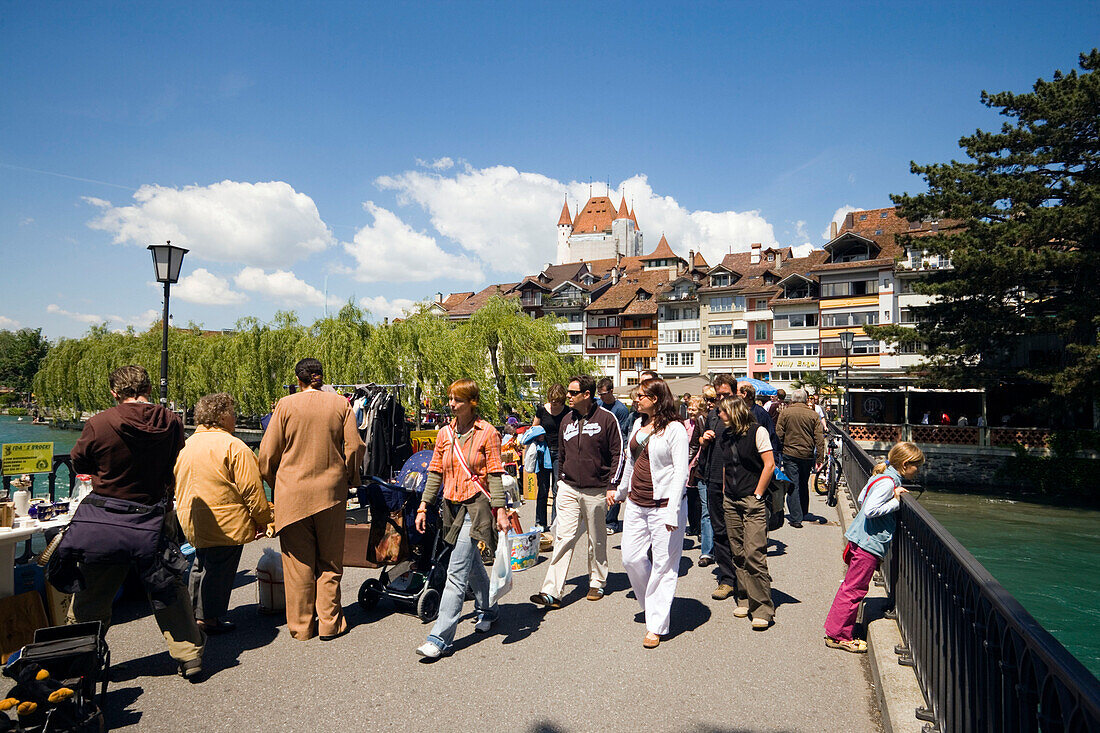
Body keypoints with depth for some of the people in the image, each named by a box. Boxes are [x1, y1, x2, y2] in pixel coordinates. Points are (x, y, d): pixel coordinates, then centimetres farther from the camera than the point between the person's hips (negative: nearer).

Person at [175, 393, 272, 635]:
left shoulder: (187, 445, 10)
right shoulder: (232, 446, -15)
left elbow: (177, 485, 19)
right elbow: (251, 488, -16)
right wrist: (262, 519, -8)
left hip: (191, 519, 9)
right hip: (224, 522, -8)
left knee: (202, 565, 22)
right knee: (220, 569, 2)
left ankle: (194, 613, 31)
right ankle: (209, 618, 8)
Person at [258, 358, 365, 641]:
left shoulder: (285, 405, -3)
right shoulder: (340, 404, 0)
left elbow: (267, 453, -2)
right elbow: (355, 447, -2)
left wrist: (274, 483, 14)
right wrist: (348, 478, 13)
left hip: (292, 493, -1)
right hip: (332, 491, 1)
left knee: (298, 562, 8)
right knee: (330, 561, 12)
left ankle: (301, 625, 16)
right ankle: (329, 623, 15)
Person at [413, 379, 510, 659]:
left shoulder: (487, 433, -6)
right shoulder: (445, 434, 8)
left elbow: (495, 475, -8)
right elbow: (435, 473, 12)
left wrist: (500, 510, -13)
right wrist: (423, 506, 9)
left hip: (475, 506, -6)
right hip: (452, 505, 6)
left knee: (456, 573, -9)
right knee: (472, 564, 20)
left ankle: (440, 638, -7)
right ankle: (487, 612, 41)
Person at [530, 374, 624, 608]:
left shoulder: (606, 418, -5)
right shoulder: (567, 420, 9)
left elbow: (618, 454, -4)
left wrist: (612, 486, -7)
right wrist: (560, 479, 17)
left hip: (596, 490, -3)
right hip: (568, 488, 3)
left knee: (597, 540, 11)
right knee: (563, 538, -4)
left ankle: (597, 582, 29)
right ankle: (552, 592, -6)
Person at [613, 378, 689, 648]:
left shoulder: (674, 429, -11)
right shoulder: (638, 424, 11)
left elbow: (681, 472, -14)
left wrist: (672, 512, -19)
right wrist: (620, 491, 31)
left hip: (663, 505, -7)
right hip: (636, 504, 7)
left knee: (663, 565, 1)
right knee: (631, 558, 8)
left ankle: (656, 626, 11)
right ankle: (651, 602, 32)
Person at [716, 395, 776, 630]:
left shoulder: (757, 431, -7)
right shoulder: (726, 435, 12)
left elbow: (769, 465, -8)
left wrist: (757, 495, -10)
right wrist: (725, 493, 13)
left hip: (753, 502, -6)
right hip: (731, 502, 6)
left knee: (754, 554, -10)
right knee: (738, 554, 9)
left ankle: (762, 609, -2)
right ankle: (745, 600, 21)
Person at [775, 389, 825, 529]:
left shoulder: (785, 413, -4)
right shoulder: (813, 415, 1)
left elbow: (778, 434, -5)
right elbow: (819, 438, -2)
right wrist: (819, 458, 1)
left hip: (790, 454, -3)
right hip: (808, 455, 3)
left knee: (793, 486, 0)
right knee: (804, 485, 19)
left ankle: (796, 518, -5)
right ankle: (804, 513, 32)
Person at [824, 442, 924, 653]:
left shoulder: (882, 476, 11)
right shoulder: (888, 483, -18)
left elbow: (862, 500, 19)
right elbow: (869, 510, -26)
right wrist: (895, 503, -17)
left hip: (861, 539, 10)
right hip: (869, 543, -10)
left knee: (851, 587, 16)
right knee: (854, 589, -1)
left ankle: (836, 630, 25)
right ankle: (838, 635, 8)